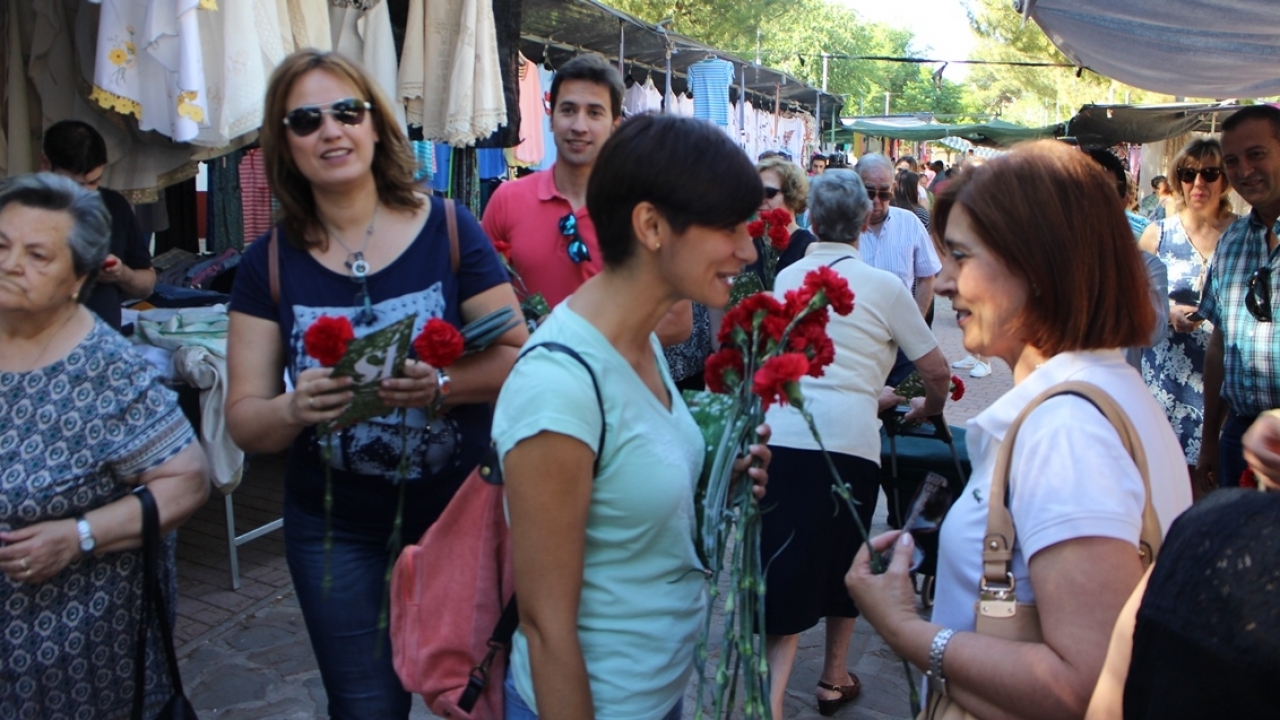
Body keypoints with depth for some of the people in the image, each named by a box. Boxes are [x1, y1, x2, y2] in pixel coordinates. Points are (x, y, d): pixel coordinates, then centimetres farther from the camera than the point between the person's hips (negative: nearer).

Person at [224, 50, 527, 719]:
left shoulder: (448, 229, -8)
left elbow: (517, 357, -9)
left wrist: (441, 386, -27)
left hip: (461, 508, -1)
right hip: (336, 529, 2)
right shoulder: (270, 261, -3)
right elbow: (242, 418, -3)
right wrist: (296, 408, -24)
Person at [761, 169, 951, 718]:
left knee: (786, 570, 5)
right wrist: (928, 406, 32)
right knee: (844, 564, 19)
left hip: (780, 437, 2)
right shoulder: (883, 286, 4)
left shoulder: (786, 278, 15)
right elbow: (937, 370, 8)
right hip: (848, 440, -2)